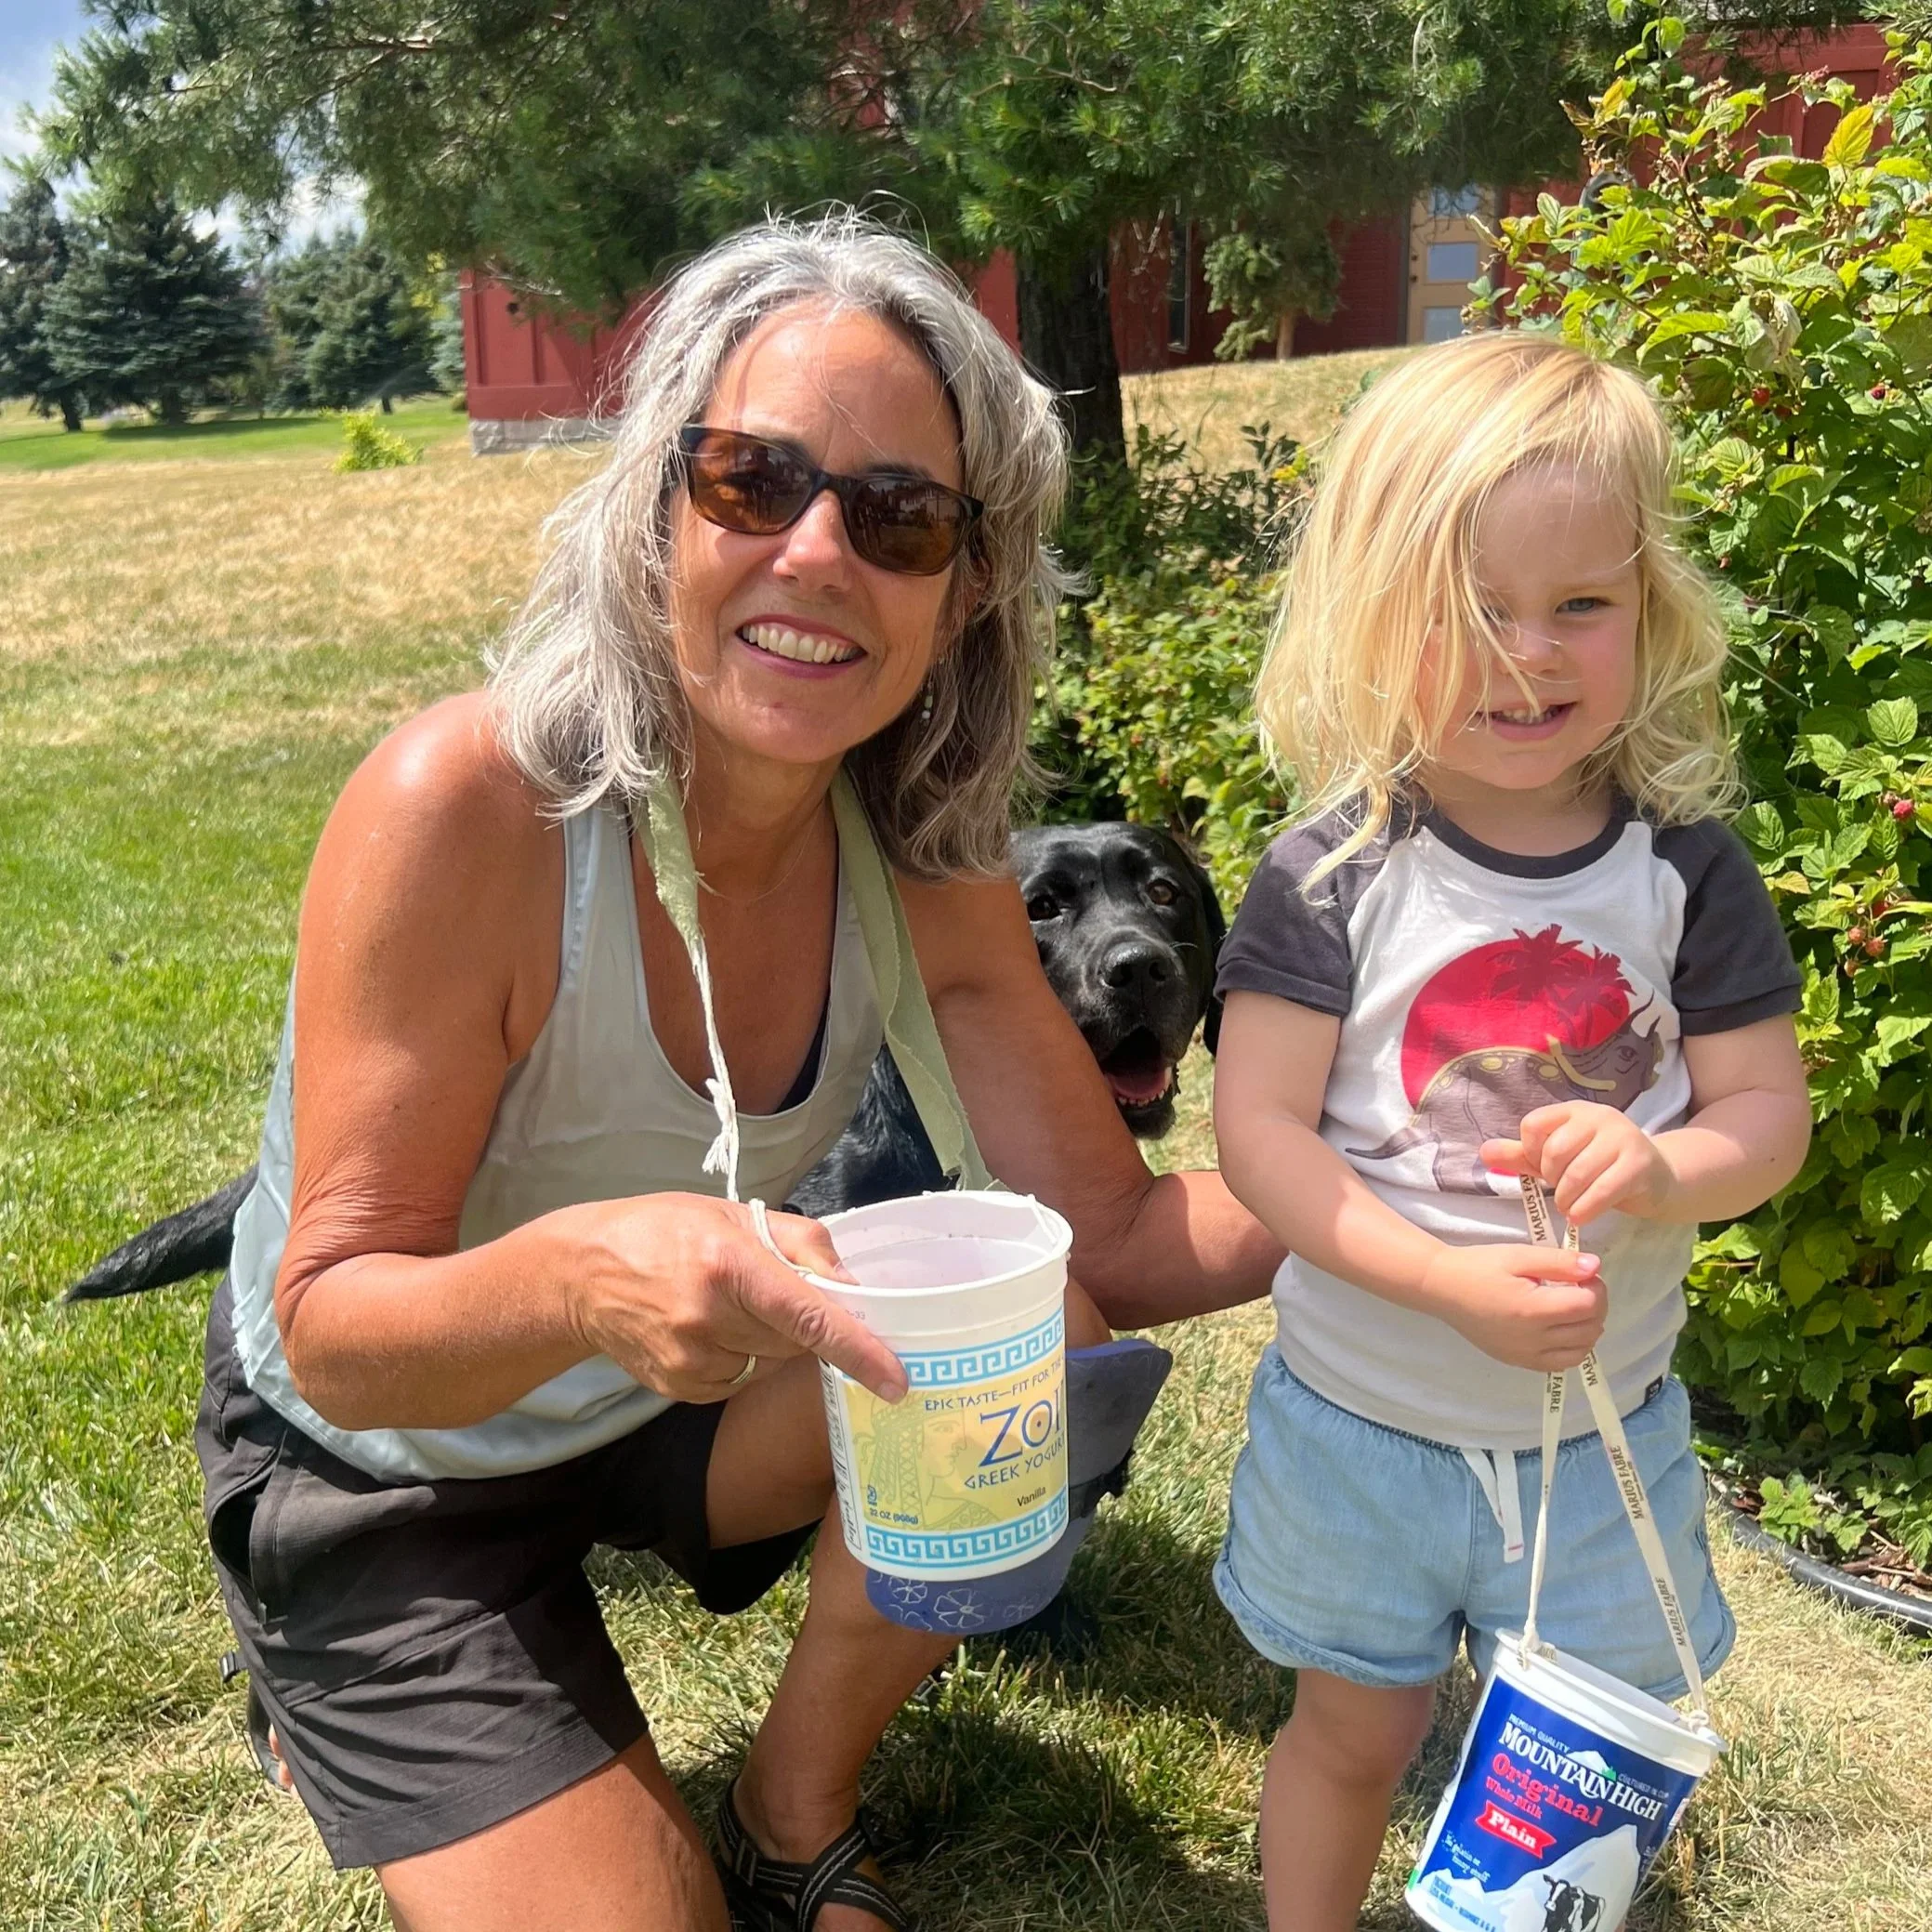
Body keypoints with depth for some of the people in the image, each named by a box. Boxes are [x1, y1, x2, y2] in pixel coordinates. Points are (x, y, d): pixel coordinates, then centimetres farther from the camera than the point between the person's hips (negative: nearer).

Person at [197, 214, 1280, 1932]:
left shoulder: (923, 865, -15)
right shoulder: (468, 808, -30)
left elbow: (1114, 1239, -15)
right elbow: (332, 1332, -26)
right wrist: (573, 1275, -47)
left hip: (669, 1401, 5)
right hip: (381, 1481, -4)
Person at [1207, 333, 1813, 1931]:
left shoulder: (1686, 868, -9)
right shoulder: (1338, 872, -16)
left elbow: (1769, 1110, -3)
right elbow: (1258, 1130, -17)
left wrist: (1665, 1169, -26)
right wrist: (1455, 1283, -28)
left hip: (1604, 1426, 2)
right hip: (1365, 1418, -1)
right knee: (1353, 1737, 20)